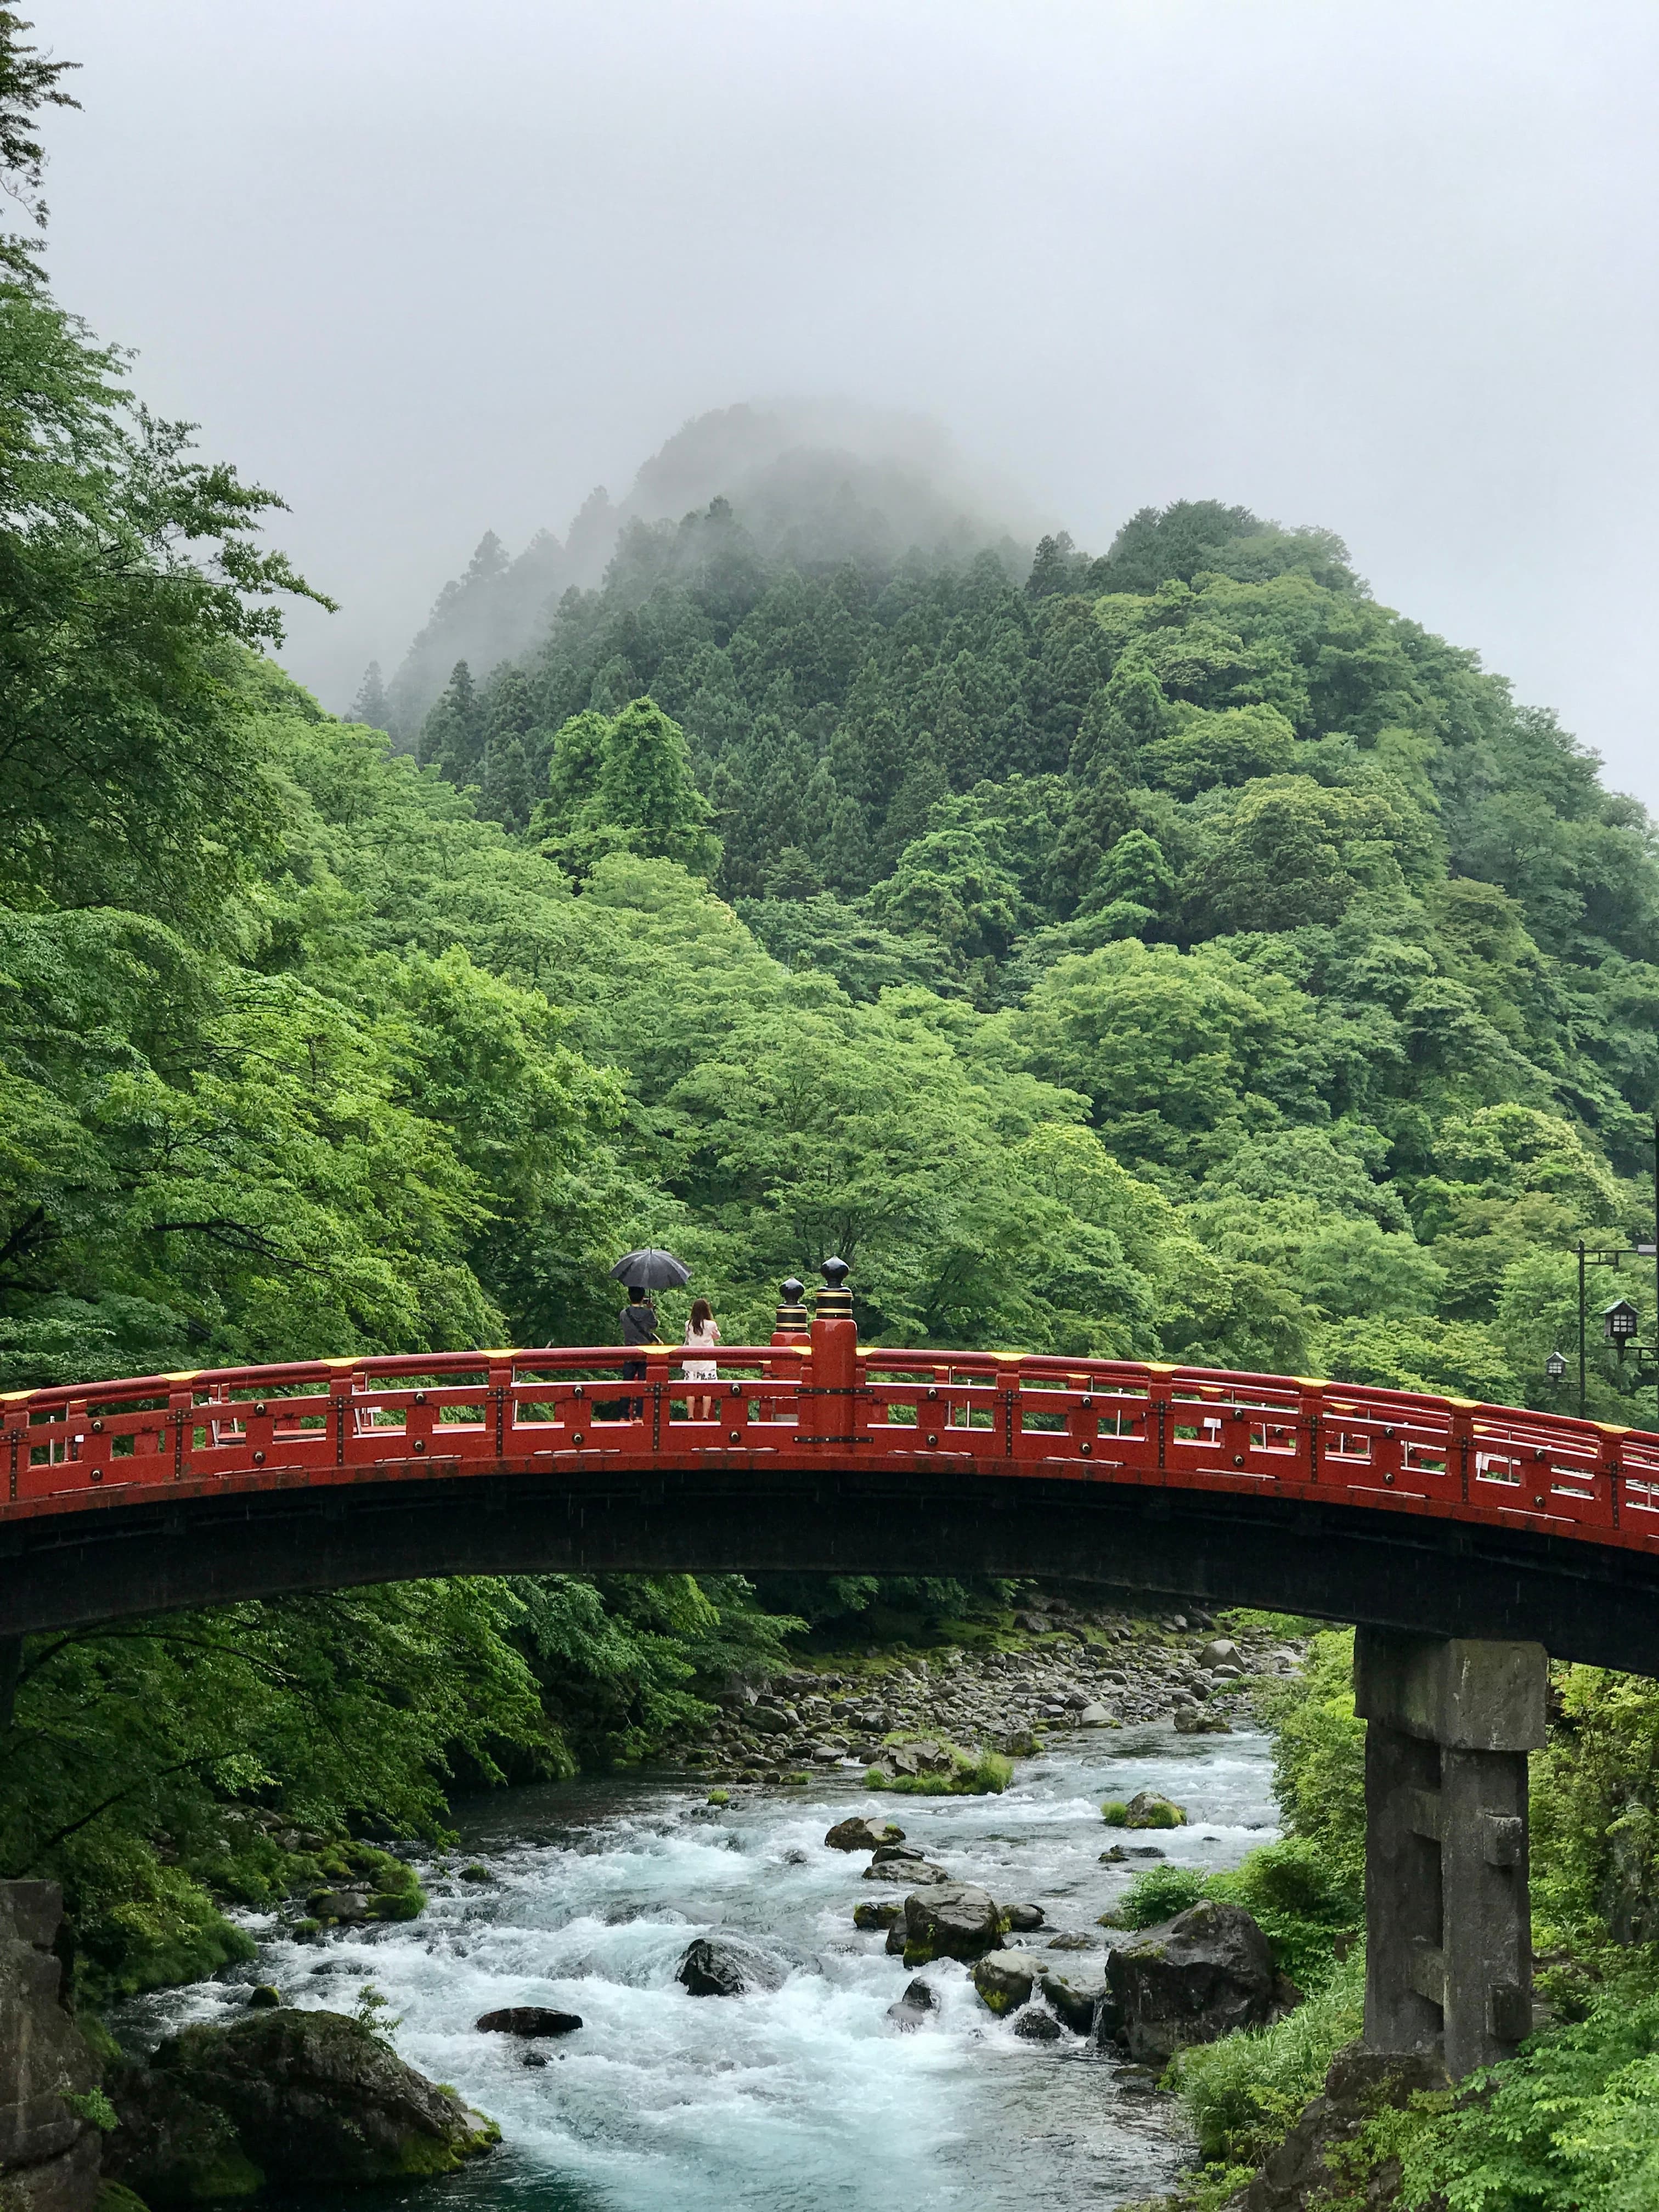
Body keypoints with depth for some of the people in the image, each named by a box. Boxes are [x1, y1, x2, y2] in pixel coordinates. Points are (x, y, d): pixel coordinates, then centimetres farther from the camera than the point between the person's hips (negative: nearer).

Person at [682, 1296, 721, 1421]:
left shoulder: (688, 1325, 0)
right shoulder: (711, 1325, -7)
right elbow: (717, 1338, 12)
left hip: (691, 1362, 2)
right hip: (707, 1363, -2)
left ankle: (691, 1417, 3)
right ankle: (705, 1417, -6)